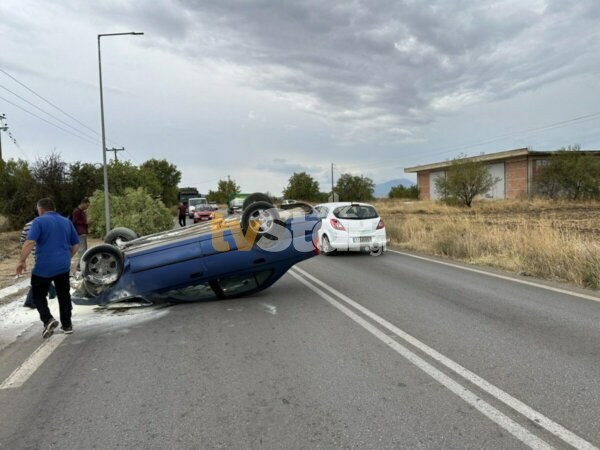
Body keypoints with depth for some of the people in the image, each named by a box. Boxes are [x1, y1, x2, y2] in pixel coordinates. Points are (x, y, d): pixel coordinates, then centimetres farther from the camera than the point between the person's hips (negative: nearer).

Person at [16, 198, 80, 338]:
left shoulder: (39, 221, -6)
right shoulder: (66, 222, 11)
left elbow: (29, 242, -18)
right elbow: (76, 244, 13)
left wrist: (22, 261, -10)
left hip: (43, 266, -5)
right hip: (63, 266, 5)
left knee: (38, 295, 10)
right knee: (64, 295, 14)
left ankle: (48, 319, -9)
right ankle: (67, 325, 17)